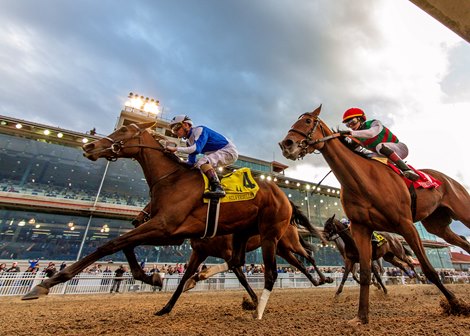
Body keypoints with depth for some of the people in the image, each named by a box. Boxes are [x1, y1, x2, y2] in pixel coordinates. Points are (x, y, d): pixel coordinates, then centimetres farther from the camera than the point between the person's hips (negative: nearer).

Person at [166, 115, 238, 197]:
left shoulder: (199, 130, -15)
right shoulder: (189, 141, 11)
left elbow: (197, 148, -31)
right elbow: (191, 162, 11)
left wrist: (176, 149, -28)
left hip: (229, 150, -10)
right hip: (218, 154, 10)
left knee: (202, 162, -28)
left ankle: (218, 188, -33)